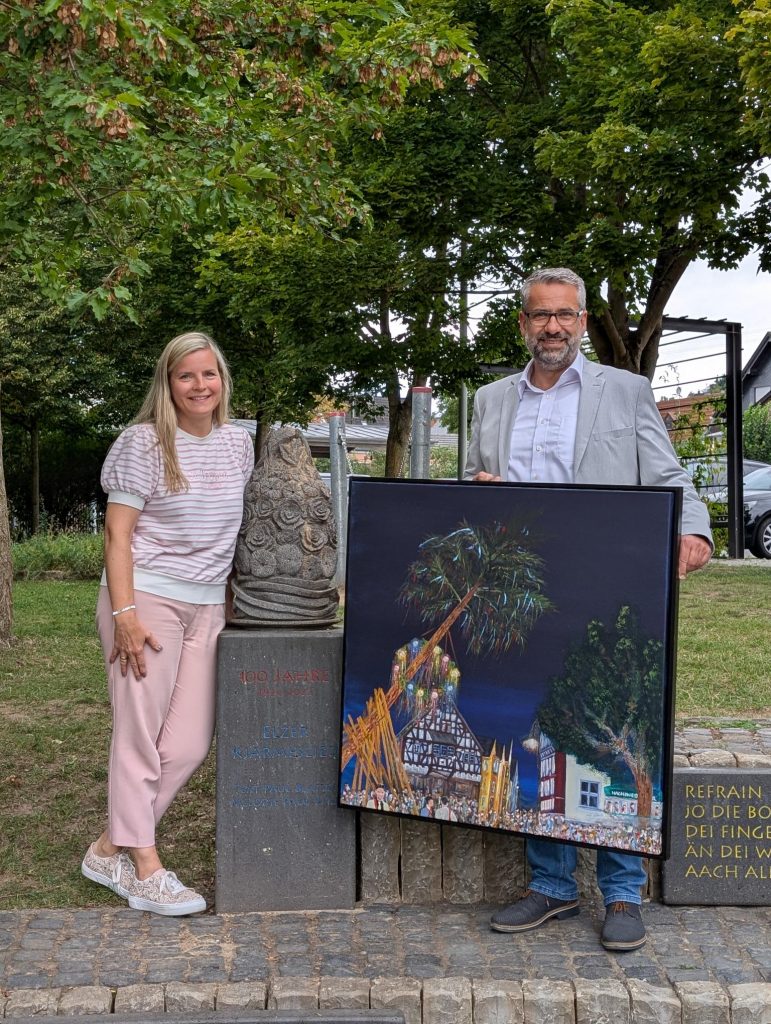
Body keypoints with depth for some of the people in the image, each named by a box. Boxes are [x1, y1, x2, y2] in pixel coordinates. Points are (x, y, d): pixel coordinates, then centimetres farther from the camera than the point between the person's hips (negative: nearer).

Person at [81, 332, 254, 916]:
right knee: (140, 736, -3)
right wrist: (125, 613, -17)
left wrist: (238, 593, 16)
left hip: (207, 606, 6)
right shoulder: (143, 442, -6)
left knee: (192, 742, 4)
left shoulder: (240, 443, 9)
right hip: (147, 599, -6)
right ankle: (145, 868, 8)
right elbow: (117, 533, -9)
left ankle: (111, 851, 17)